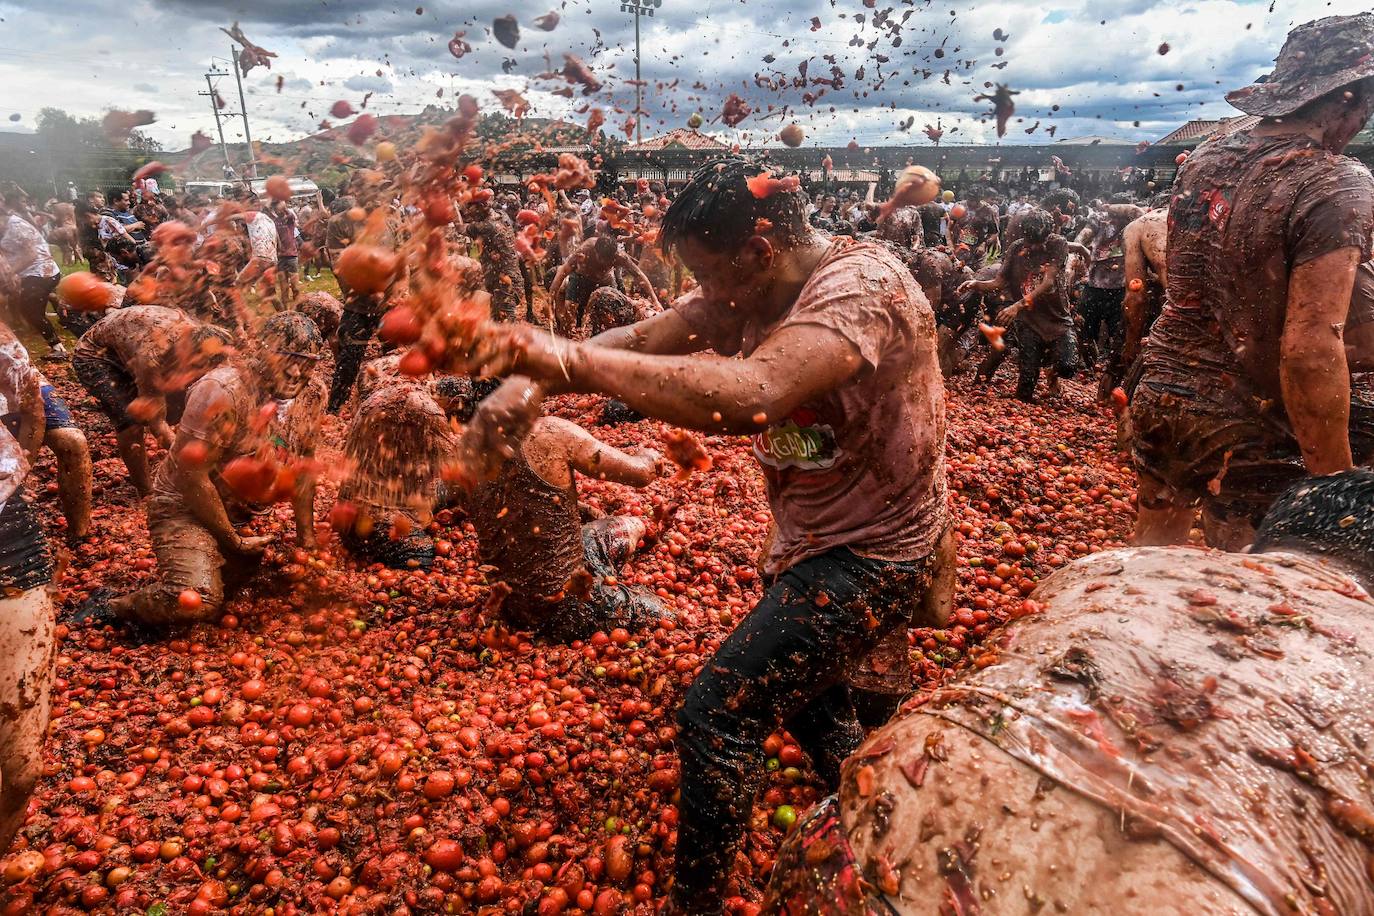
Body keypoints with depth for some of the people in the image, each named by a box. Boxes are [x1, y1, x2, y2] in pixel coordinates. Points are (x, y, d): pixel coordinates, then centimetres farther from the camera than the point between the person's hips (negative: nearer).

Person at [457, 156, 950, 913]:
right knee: (801, 692, 28)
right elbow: (640, 341, -7)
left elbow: (750, 396, -45)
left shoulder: (861, 283, -28)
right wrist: (528, 381, -23)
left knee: (717, 713, -15)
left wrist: (574, 359, -42)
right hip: (813, 543, 10)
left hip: (871, 558, -9)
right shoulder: (751, 290, -2)